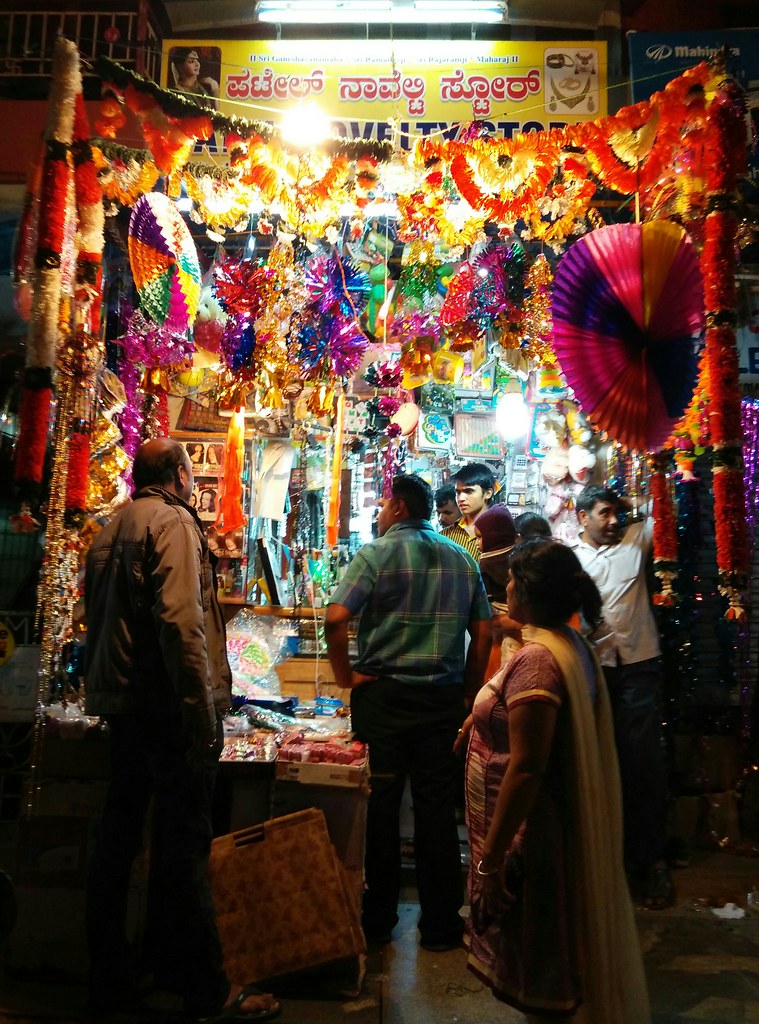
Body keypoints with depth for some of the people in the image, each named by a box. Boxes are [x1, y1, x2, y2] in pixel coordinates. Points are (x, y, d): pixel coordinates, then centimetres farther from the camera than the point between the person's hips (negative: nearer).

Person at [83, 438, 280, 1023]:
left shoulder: (110, 531, 16)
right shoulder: (173, 521, -11)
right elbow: (180, 620, -22)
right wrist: (204, 716, -21)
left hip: (123, 707, 9)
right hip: (168, 708, -9)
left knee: (119, 837, 15)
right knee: (184, 844, -2)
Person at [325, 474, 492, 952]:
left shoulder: (376, 554, -6)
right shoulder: (462, 559, 8)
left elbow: (336, 618, -18)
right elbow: (483, 632, 7)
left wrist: (346, 674, -7)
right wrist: (467, 691, 14)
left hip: (384, 694, -3)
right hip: (444, 699, 3)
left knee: (379, 804, 9)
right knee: (437, 807, 10)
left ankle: (377, 918, 23)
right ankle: (441, 922, 20)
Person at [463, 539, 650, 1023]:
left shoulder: (535, 660, -25)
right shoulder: (574, 646, 5)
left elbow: (526, 768, -28)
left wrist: (490, 857, -22)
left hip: (526, 829, -9)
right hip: (569, 818, 10)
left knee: (535, 982, 9)